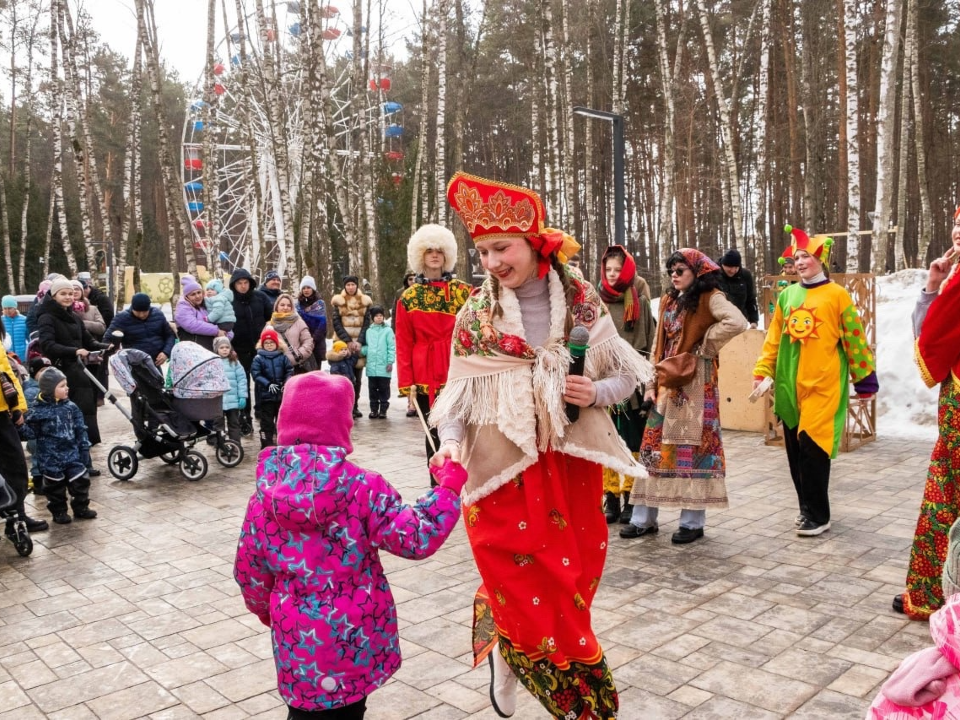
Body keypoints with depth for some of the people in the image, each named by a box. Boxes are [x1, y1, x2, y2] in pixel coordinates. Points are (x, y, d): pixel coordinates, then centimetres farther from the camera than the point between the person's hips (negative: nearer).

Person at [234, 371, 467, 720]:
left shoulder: (265, 493, -8)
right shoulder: (361, 485, -18)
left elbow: (248, 569, 2)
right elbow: (415, 538, -19)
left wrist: (262, 607, 22)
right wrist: (449, 487, -7)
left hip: (299, 636, 2)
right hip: (356, 633, -1)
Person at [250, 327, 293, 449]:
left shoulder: (283, 357, 5)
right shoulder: (258, 359, -2)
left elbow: (289, 371, 2)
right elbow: (256, 374, -11)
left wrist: (286, 383, -15)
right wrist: (268, 384, -23)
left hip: (282, 394, 2)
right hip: (266, 395, -2)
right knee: (267, 421, 2)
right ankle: (266, 445, 6)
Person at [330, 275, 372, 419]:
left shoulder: (365, 301, 9)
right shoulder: (338, 301, 6)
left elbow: (367, 323, 4)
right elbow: (336, 323, 0)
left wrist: (359, 342, -9)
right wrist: (348, 341, -10)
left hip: (359, 343, 2)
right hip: (343, 343, -2)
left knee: (357, 377, 2)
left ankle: (355, 406, 9)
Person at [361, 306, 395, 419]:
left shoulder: (388, 330, -1)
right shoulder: (369, 331, 11)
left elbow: (392, 348, -4)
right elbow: (367, 347, 15)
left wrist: (390, 362, -10)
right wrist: (361, 350, -5)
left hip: (384, 367, -4)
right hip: (371, 366, 4)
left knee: (384, 389, 3)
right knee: (372, 389, 9)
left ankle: (383, 410, 10)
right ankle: (374, 409, 18)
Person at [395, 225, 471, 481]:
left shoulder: (463, 291, 5)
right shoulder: (409, 297, 6)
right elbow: (403, 344, 4)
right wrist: (406, 383, -3)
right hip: (425, 377, 1)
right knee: (434, 434, 7)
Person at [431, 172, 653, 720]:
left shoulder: (582, 300, 0)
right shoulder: (475, 315, -2)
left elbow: (626, 376, 6)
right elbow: (459, 394, -3)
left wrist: (597, 392, -14)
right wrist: (451, 441, -20)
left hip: (571, 465, 2)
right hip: (502, 469, -2)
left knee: (571, 583, 12)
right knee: (520, 585, 4)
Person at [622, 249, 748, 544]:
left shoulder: (709, 298, -6)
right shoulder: (668, 301, 15)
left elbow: (737, 322, -25)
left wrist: (704, 344, -15)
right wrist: (652, 382, 7)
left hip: (695, 382, -7)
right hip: (667, 382, 7)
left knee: (693, 444, -2)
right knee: (654, 445, 6)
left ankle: (693, 521, 9)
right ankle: (644, 517, 13)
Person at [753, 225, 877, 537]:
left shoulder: (837, 295, -2)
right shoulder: (787, 295, 11)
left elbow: (854, 340, 0)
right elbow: (774, 339, 12)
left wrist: (865, 379, 2)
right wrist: (762, 372, 5)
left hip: (822, 385, -5)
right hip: (789, 385, 5)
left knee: (813, 447, -7)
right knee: (795, 448, 9)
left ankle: (818, 515, 5)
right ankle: (807, 507, 24)